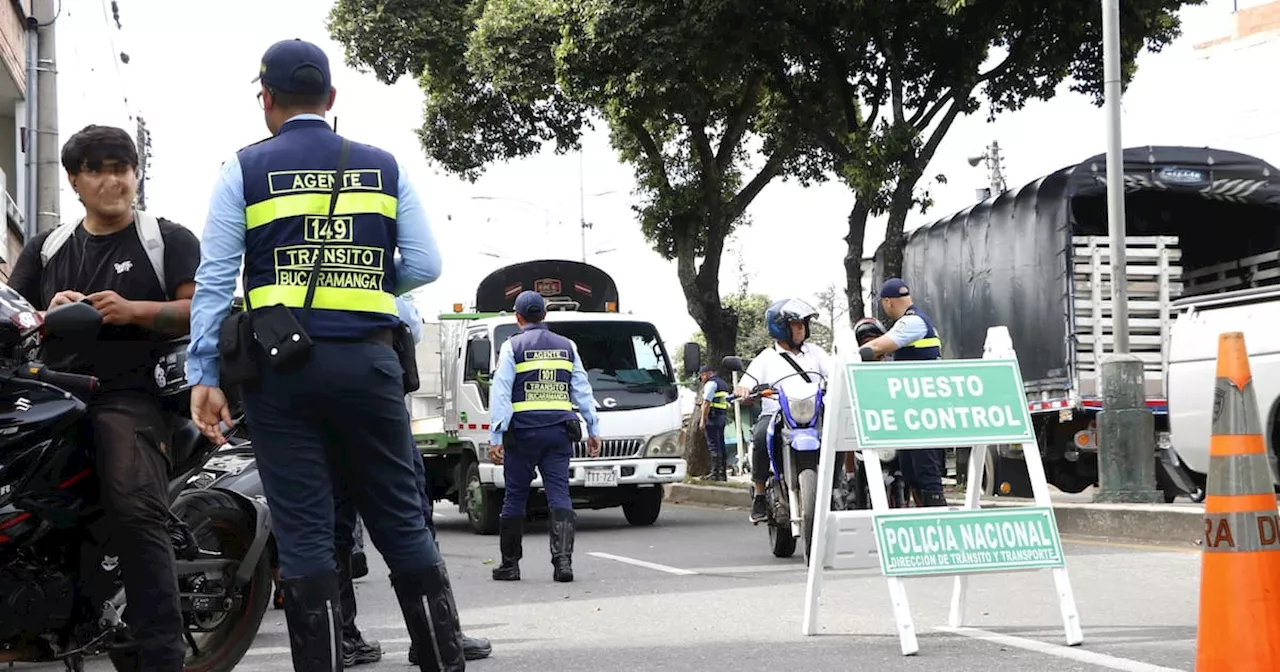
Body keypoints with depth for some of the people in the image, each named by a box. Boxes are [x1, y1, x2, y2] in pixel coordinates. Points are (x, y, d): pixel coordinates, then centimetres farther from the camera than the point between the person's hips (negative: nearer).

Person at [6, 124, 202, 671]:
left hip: (132, 395, -4)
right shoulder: (46, 248, 25)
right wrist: (49, 313, -4)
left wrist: (133, 311, -13)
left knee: (137, 511, -26)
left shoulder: (169, 240, 12)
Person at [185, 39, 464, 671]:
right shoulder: (383, 166, 9)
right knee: (401, 523, 8)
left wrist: (203, 376, -1)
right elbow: (424, 265, 5)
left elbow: (214, 279, -1)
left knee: (303, 533, 1)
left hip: (281, 367, -2)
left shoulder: (245, 169, 4)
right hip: (369, 363, 2)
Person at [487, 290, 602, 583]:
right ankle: (563, 559, -15)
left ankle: (509, 564, 11)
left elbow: (500, 394, -6)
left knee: (515, 498, 6)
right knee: (559, 495, -1)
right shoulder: (567, 346, 11)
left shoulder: (512, 347, 0)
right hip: (559, 431, 3)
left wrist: (496, 438, -8)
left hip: (523, 431, -3)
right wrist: (594, 430, 16)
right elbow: (583, 391, 12)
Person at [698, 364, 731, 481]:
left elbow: (707, 403, -16)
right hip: (723, 416, 9)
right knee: (721, 445, 11)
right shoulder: (723, 383, 22)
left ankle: (715, 473, -15)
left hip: (713, 416, -9)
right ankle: (723, 474, 13)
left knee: (713, 445, -10)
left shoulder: (711, 383, -9)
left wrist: (703, 420, -16)